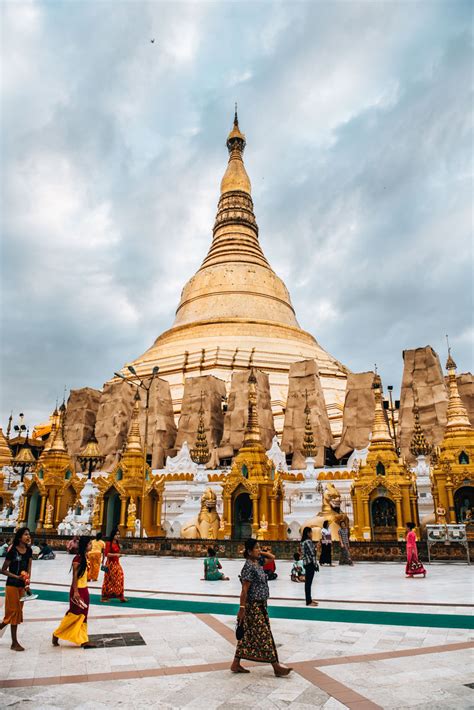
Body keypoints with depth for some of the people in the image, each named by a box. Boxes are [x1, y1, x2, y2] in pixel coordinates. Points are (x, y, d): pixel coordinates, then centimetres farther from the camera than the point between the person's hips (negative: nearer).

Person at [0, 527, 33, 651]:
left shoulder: (29, 550, 2)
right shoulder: (12, 551, -16)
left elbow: (29, 568, 6)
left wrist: (27, 582, -7)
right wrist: (17, 577, -20)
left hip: (22, 585, 6)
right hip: (12, 585, -6)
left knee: (17, 612, 12)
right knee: (15, 611, 0)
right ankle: (14, 642, 14)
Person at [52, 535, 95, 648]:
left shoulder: (85, 557, 7)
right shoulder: (78, 558, -19)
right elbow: (75, 576, -19)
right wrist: (75, 592, -21)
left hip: (84, 589, 9)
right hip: (78, 590, -9)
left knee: (83, 616, 10)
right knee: (74, 614, 1)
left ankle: (83, 640, 14)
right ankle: (56, 634, 19)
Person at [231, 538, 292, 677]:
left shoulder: (257, 564, 6)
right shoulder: (249, 567, -20)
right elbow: (244, 590, -20)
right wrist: (242, 608, -19)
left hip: (260, 605, 10)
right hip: (253, 606, -10)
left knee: (247, 635, 15)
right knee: (265, 636, 0)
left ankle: (236, 664, 25)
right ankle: (276, 667, 10)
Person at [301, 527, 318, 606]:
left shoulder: (304, 541, 12)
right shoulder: (308, 541, -18)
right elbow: (312, 554, -19)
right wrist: (315, 565, -15)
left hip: (307, 563, 10)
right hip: (310, 564, -10)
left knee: (308, 582, 16)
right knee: (308, 582, -3)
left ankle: (309, 599, 25)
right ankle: (308, 602, 2)